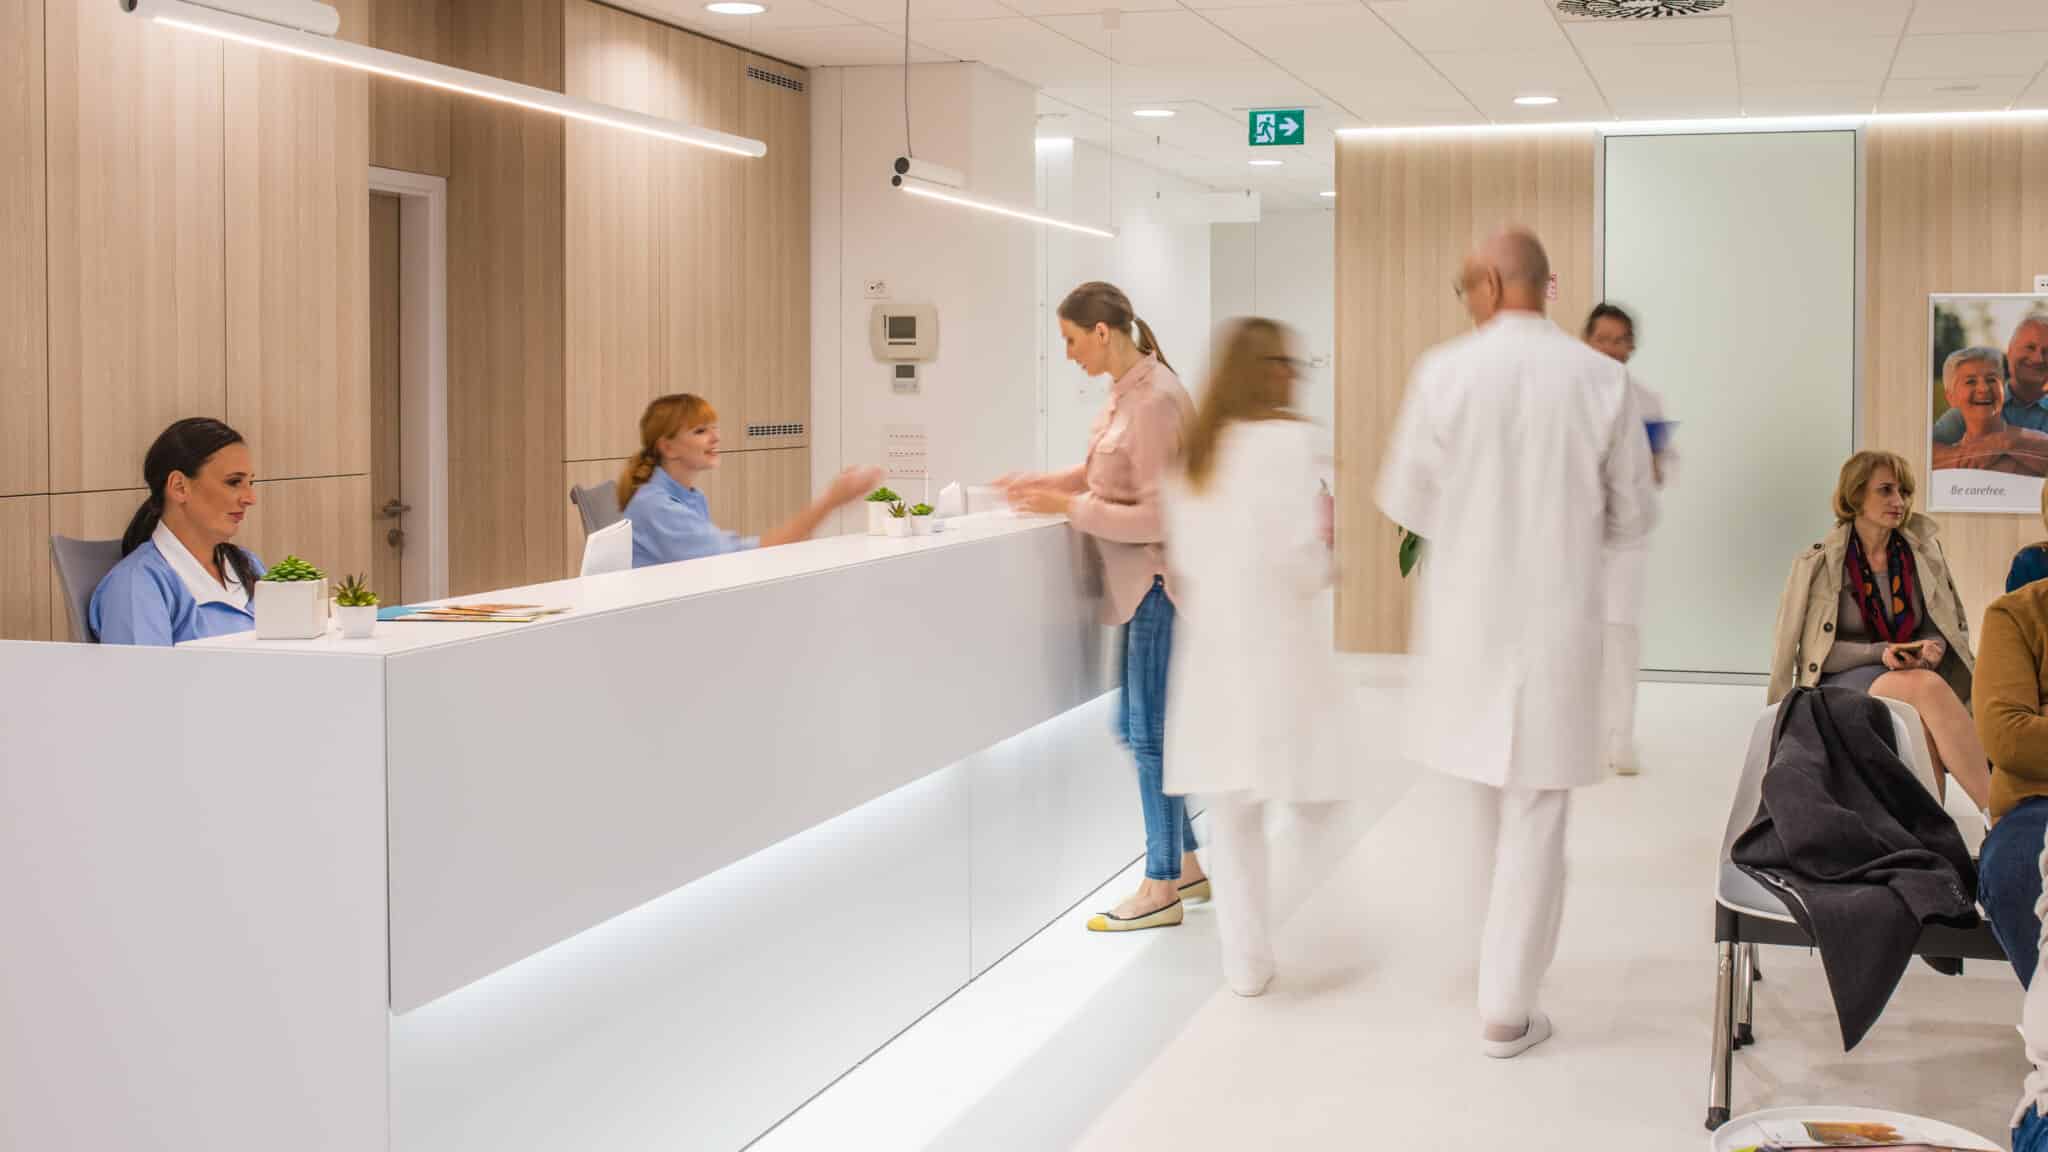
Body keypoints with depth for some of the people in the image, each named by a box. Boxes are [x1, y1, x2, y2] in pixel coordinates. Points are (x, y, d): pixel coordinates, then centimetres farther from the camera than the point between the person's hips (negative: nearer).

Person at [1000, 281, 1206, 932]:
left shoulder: (1155, 401, -21)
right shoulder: (1125, 391, 7)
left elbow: (1156, 516, -22)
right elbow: (1102, 474, 21)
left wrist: (1069, 505, -18)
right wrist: (1043, 483, 8)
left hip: (1158, 582, -9)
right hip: (1142, 584, 9)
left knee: (1149, 733, 0)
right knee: (1138, 727, 16)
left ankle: (1162, 889, 11)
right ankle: (1185, 865, 28)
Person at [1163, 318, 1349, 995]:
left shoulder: (1196, 450, 7)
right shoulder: (1290, 439, -11)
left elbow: (1184, 559, 8)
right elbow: (1299, 560, -16)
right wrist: (1325, 535, 3)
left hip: (1211, 645, 5)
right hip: (1277, 642, -5)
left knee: (1231, 810, 9)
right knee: (1309, 797, 10)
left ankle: (1246, 962, 13)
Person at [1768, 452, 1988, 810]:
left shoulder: (1925, 553, 8)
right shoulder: (1816, 564, -2)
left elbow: (1954, 628, 13)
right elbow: (1814, 651, -2)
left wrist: (1933, 648, -11)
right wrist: (1880, 654, -17)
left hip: (1914, 675, 3)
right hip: (1840, 685, -3)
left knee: (1926, 720, -37)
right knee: (1928, 687, -35)